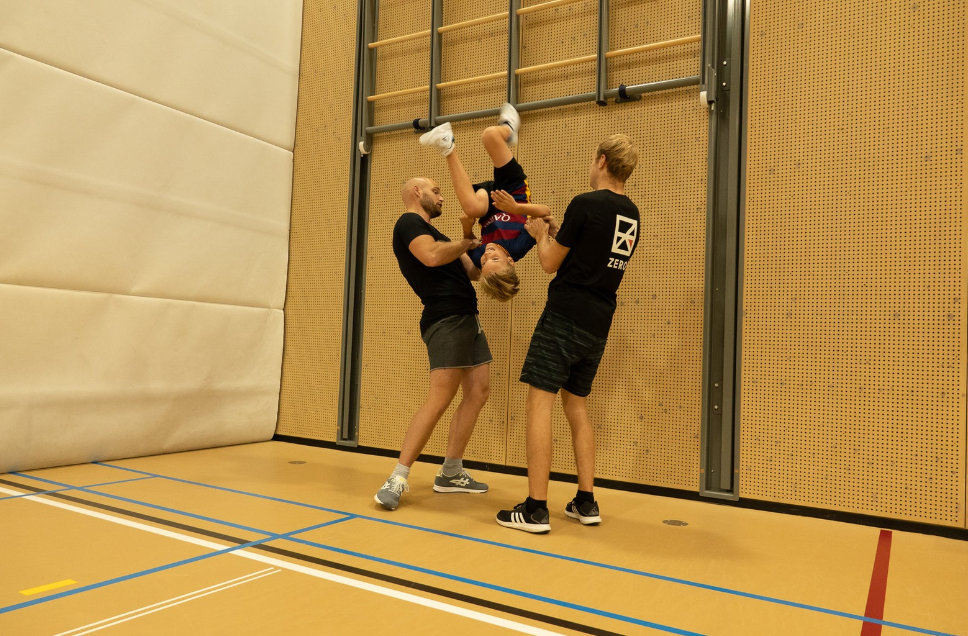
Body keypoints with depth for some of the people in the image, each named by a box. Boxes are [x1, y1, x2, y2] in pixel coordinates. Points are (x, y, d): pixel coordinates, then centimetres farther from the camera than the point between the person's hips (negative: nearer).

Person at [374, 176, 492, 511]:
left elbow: (467, 270, 21)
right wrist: (468, 242, -7)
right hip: (446, 319, -10)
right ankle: (398, 478, -8)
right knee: (440, 399, -15)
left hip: (466, 317, 10)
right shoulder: (409, 222, -2)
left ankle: (450, 473, 14)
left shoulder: (429, 230, 26)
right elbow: (432, 256, -23)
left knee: (478, 391, 7)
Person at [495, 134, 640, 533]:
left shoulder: (585, 204, -10)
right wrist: (557, 236, 28)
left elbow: (551, 263, -4)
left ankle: (535, 510, -5)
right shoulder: (631, 215, 12)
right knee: (576, 405, 16)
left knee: (539, 401, -5)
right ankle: (586, 503, 18)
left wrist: (541, 235, 14)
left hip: (565, 317, -8)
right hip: (598, 324, 8)